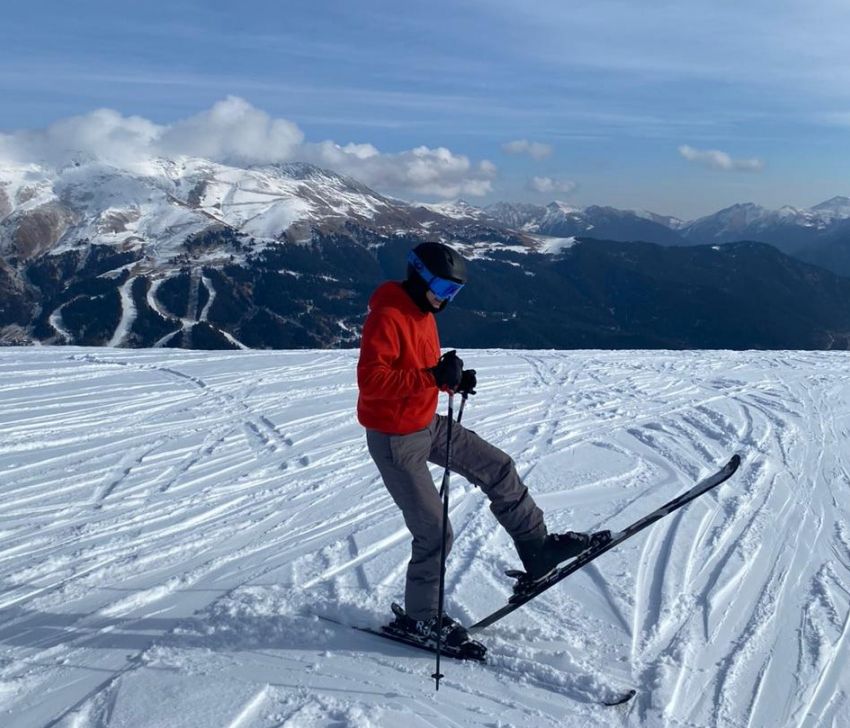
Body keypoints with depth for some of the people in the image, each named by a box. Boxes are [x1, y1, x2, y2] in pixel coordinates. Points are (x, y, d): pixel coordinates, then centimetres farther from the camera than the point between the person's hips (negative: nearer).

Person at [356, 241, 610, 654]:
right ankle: (419, 616, 17)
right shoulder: (386, 317, -22)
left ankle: (536, 548, 25)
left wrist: (452, 379, -3)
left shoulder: (422, 314, 7)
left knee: (497, 469, 10)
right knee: (434, 533, -3)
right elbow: (370, 380, -30)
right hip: (396, 441, -9)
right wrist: (433, 377, -34)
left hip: (428, 423, 9)